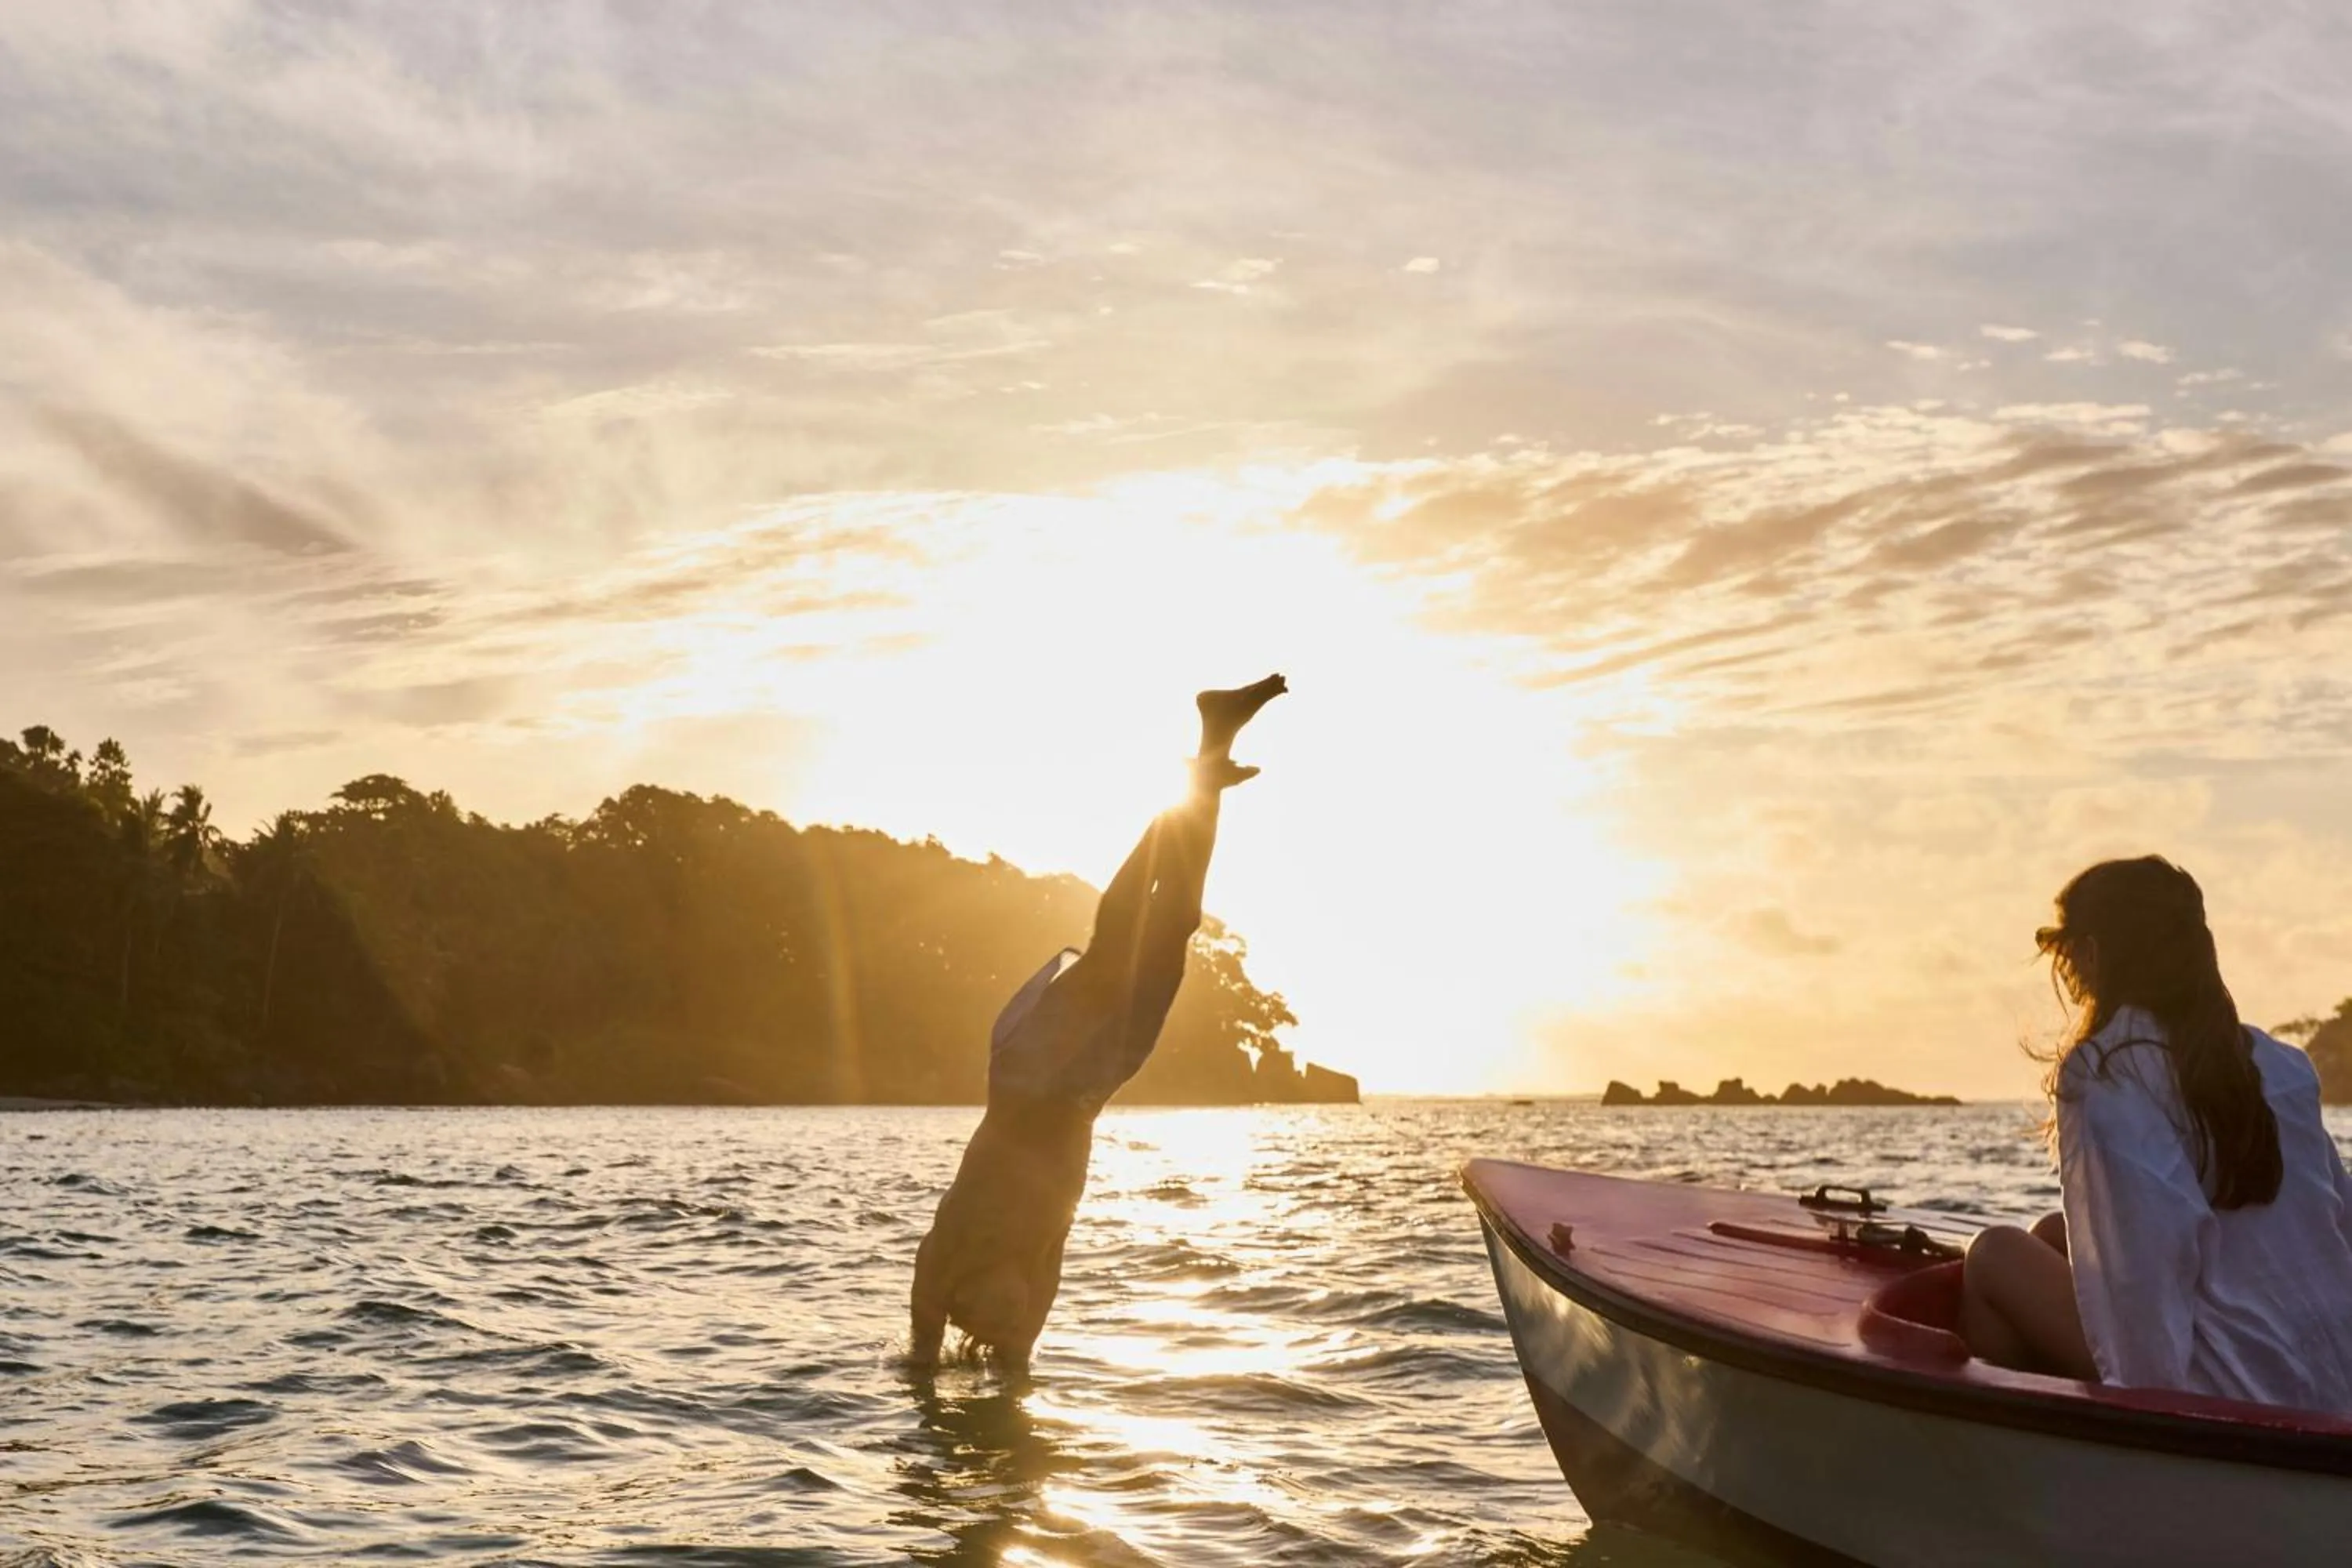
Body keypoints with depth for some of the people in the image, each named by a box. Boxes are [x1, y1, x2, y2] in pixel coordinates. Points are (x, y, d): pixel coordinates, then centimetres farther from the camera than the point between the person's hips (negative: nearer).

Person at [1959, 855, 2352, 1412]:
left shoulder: (2101, 1070, -10)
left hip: (2226, 1398, -7)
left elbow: (2159, 1243, -21)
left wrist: (2152, 1393, -16)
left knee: (1995, 1256, 8)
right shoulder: (2281, 1064, 10)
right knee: (2054, 1234, 21)